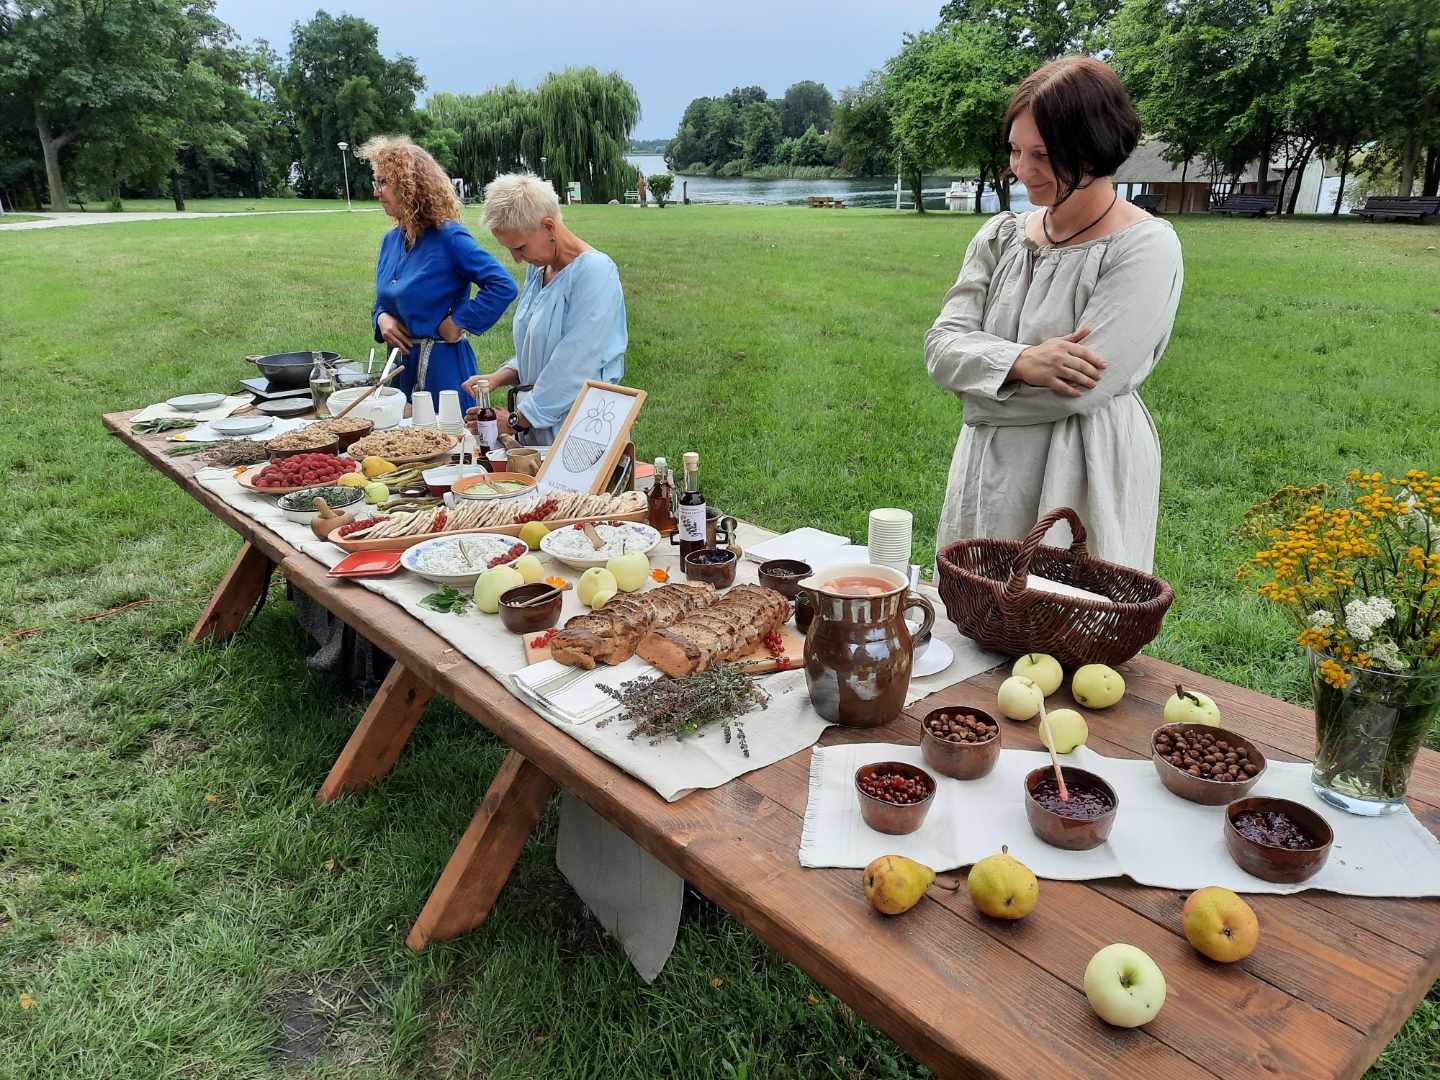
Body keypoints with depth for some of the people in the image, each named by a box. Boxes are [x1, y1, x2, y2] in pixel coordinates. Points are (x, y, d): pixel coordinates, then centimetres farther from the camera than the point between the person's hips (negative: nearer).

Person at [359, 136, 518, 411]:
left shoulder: (448, 237, -14)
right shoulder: (391, 240, 9)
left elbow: (503, 286, -22)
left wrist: (458, 322, -18)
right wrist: (381, 317, -2)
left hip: (442, 366, -7)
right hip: (401, 364, 7)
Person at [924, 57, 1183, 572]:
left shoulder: (1146, 247, -9)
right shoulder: (1001, 235, 8)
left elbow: (1082, 387, -18)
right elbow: (942, 347, -2)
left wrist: (982, 392, -6)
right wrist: (1020, 361, -20)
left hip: (1080, 490, -5)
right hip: (984, 484, 6)